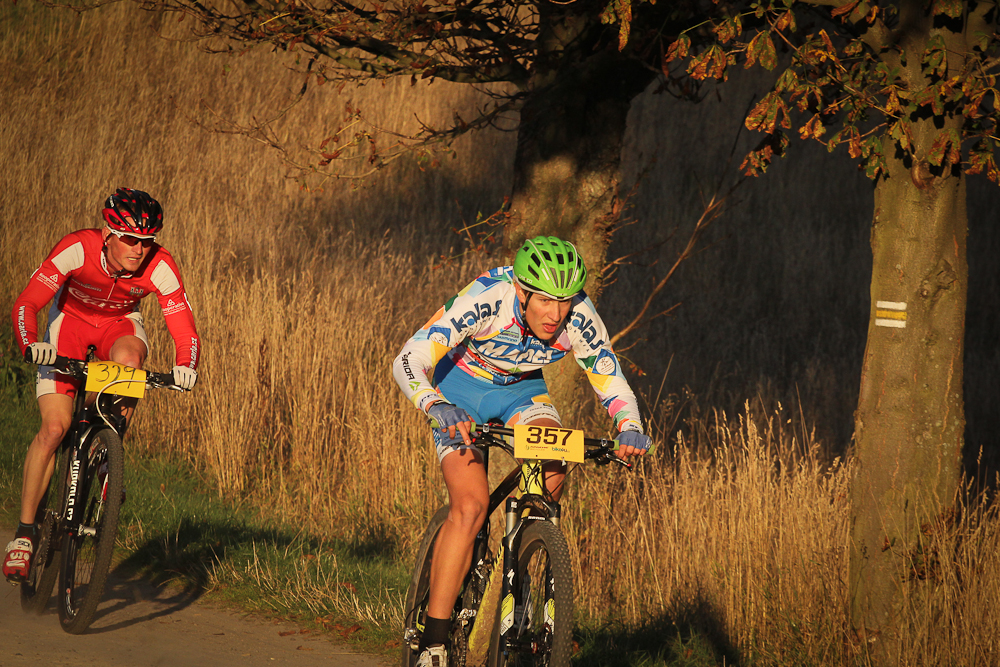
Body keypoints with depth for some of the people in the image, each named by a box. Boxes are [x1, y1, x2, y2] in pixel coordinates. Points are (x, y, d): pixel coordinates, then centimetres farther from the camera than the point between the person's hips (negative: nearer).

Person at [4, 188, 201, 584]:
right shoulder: (76, 250, -34)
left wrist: (185, 366, -50)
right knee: (54, 427, -16)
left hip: (120, 323, 1)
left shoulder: (160, 267, -29)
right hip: (70, 318, -1)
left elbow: (185, 331, -29)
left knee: (127, 356, -36)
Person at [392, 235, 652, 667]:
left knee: (554, 473, -28)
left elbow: (613, 384, -13)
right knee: (471, 505, -22)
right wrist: (438, 407, -56)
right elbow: (408, 363, -37)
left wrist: (630, 428, -35)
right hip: (461, 390, -3)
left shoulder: (579, 318, -26)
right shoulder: (484, 302, -35)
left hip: (522, 390, 3)